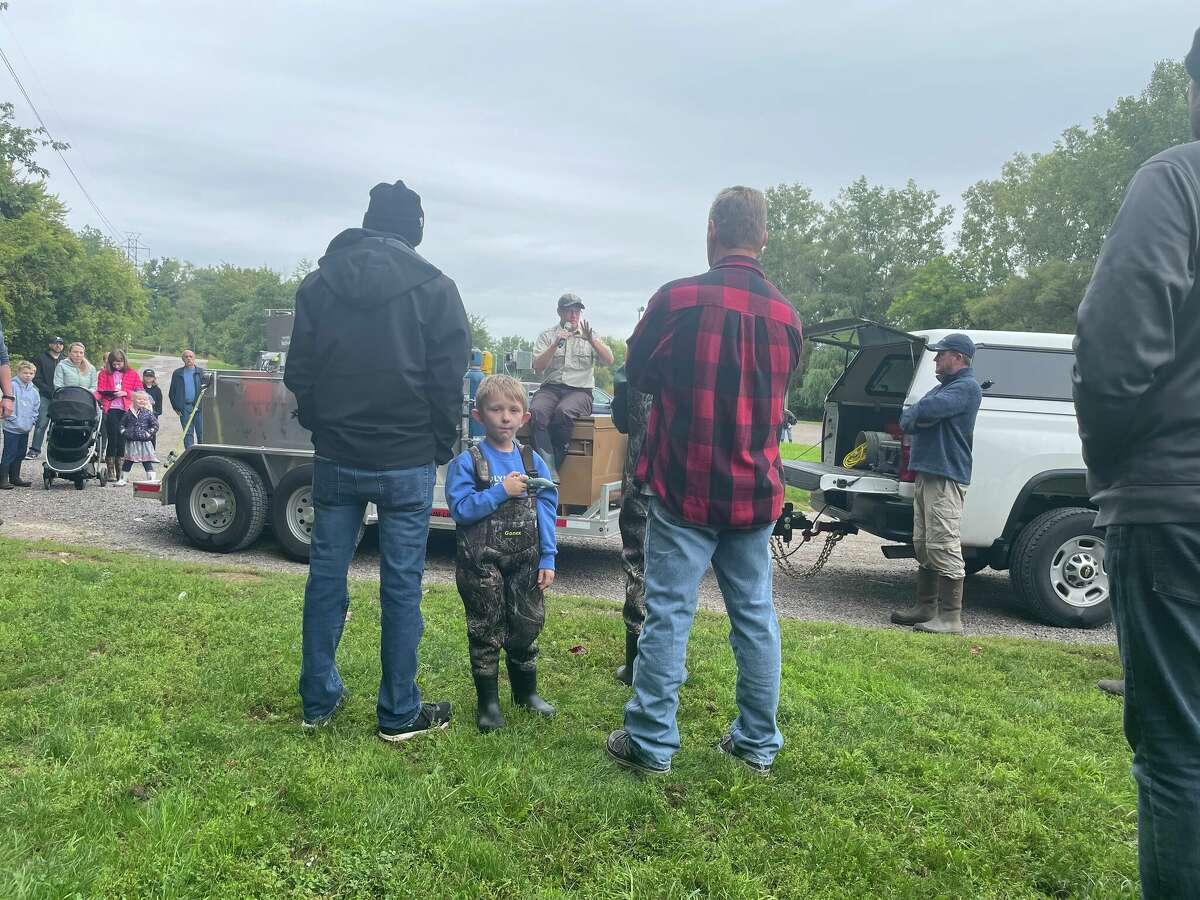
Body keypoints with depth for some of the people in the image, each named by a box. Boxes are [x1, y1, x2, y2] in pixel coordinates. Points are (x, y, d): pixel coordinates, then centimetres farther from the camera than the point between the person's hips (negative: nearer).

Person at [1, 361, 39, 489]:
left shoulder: (34, 391, 11)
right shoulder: (13, 386, -8)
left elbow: (36, 408, 16)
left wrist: (32, 421, 3)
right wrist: (14, 419, -15)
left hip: (26, 429, 6)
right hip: (12, 428, -6)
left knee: (20, 455, 13)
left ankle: (15, 477, 22)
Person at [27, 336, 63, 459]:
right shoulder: (41, 358, 6)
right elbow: (36, 379, 0)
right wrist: (49, 390, -12)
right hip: (45, 397, -2)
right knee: (41, 424, -7)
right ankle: (35, 450, -4)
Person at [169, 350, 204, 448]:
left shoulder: (201, 372, 8)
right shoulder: (177, 373, 12)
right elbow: (171, 392, 14)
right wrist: (176, 407, 5)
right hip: (184, 408, 2)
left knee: (201, 433, -2)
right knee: (188, 434, 4)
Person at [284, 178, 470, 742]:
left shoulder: (318, 284, 5)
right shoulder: (434, 288, -7)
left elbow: (298, 372, 7)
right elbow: (450, 380, -8)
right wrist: (440, 447, 4)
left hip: (335, 458, 4)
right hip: (406, 462, -3)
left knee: (326, 576, 13)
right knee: (401, 586, 3)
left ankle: (318, 701, 22)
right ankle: (399, 715, 13)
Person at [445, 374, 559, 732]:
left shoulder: (533, 461, 2)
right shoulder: (467, 462, -7)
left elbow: (546, 511, 2)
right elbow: (460, 509, -15)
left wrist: (548, 558, -2)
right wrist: (501, 491, -21)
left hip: (525, 560, 3)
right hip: (481, 562, -3)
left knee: (526, 626, 14)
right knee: (486, 630, 7)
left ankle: (526, 691, 34)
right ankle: (487, 700, 20)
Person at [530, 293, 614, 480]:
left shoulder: (589, 335, 17)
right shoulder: (547, 336, 15)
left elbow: (609, 361, 3)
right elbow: (537, 366, 2)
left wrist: (591, 340, -11)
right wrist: (556, 344, -9)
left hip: (579, 390, -1)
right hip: (550, 388, 1)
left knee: (563, 412, -36)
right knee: (536, 412, -33)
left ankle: (555, 463, -25)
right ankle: (549, 470, -36)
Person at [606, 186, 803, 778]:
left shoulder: (677, 298, -11)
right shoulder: (786, 315, 2)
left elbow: (637, 372, 4)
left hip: (684, 489, -4)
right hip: (755, 493, 4)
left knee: (668, 615, 3)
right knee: (755, 617, 12)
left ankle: (651, 744, 10)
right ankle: (758, 745, 22)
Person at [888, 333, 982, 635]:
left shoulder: (967, 386, -8)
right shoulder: (943, 387, 23)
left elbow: (927, 410, -24)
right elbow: (906, 419, 15)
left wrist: (914, 415, -1)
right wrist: (921, 416, -7)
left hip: (946, 477, -10)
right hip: (927, 473, 10)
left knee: (943, 546, -10)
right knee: (923, 544, 14)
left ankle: (950, 618, -7)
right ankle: (926, 607, 22)